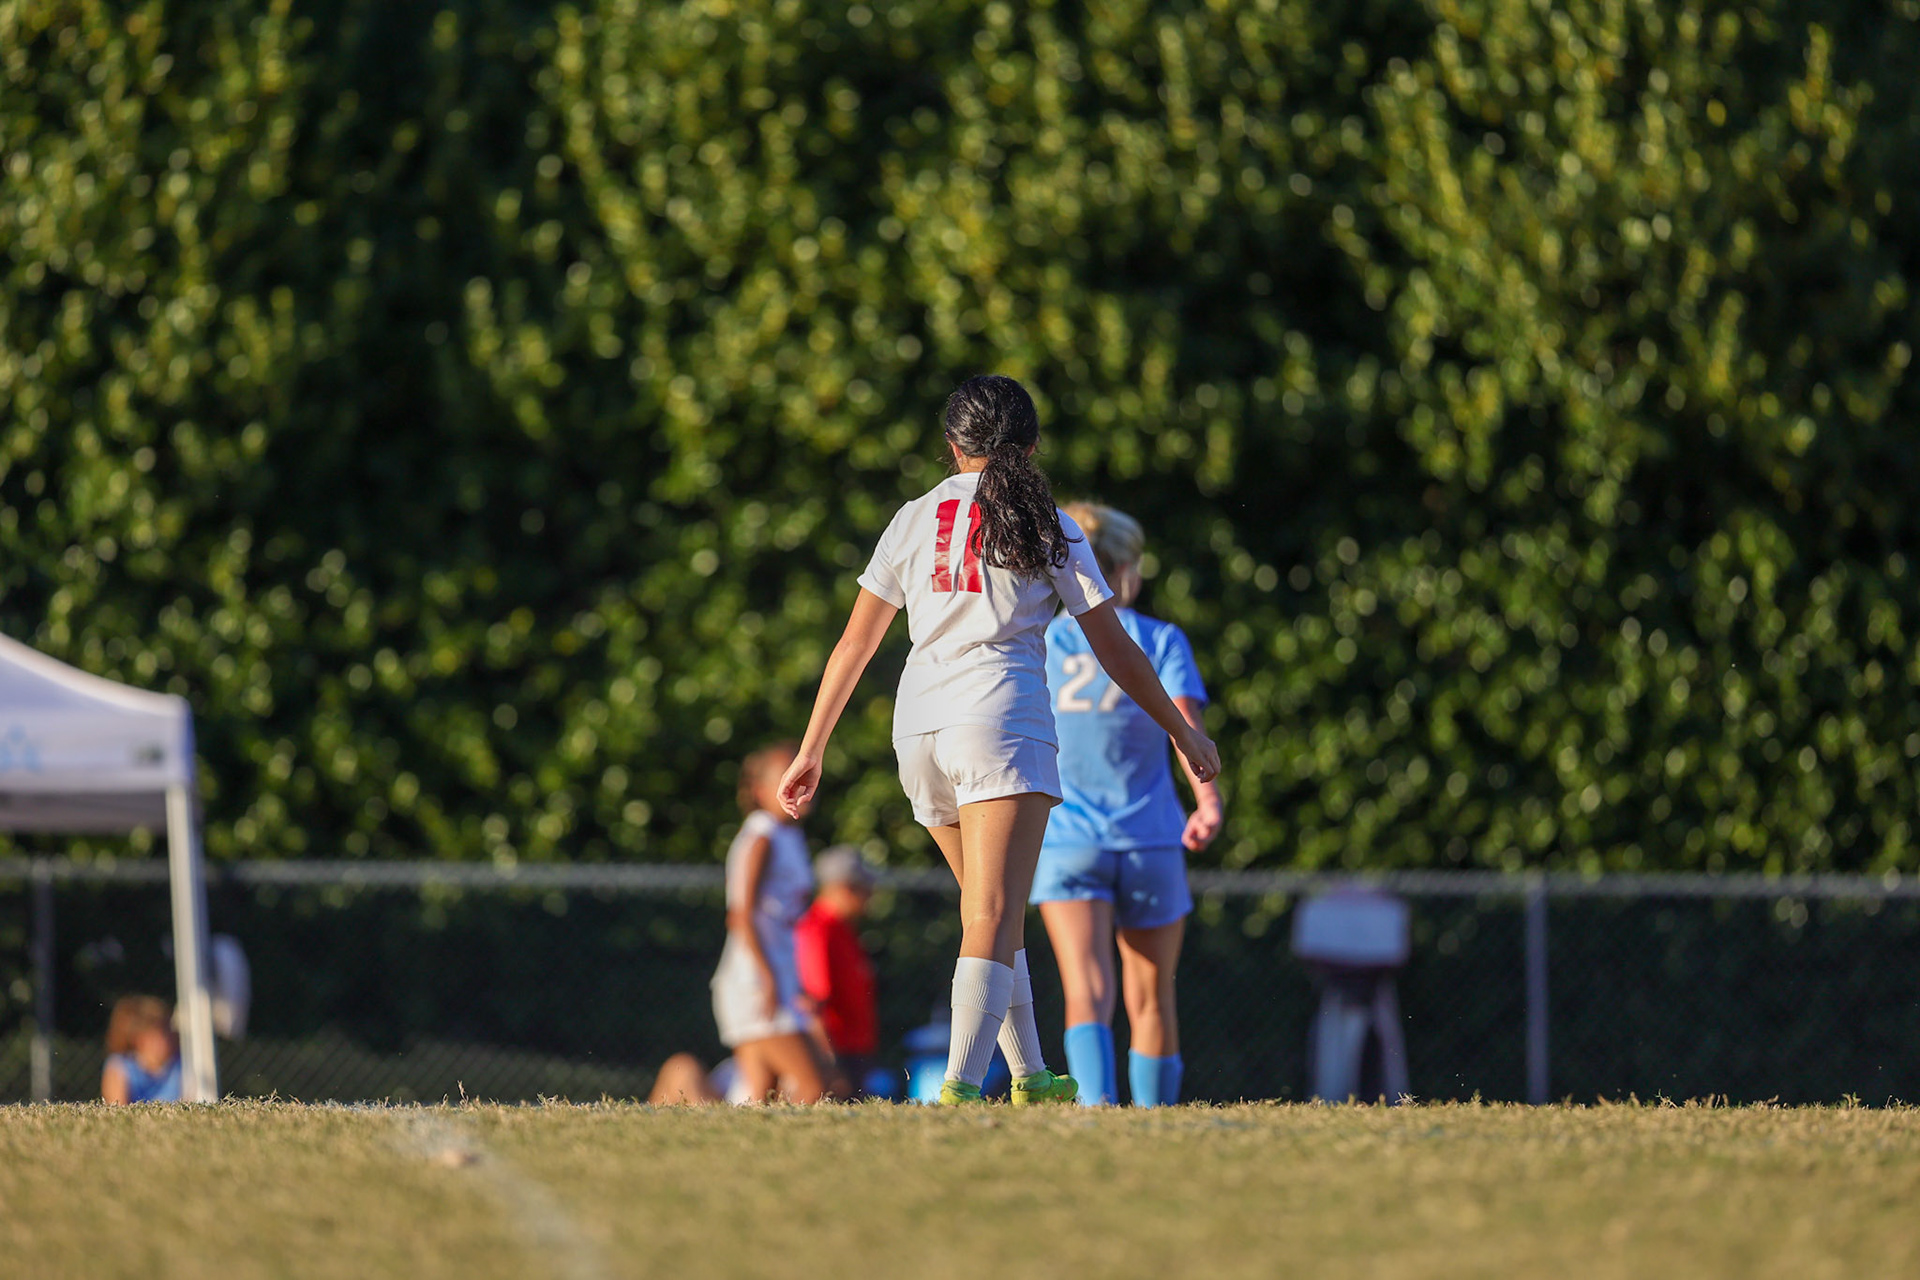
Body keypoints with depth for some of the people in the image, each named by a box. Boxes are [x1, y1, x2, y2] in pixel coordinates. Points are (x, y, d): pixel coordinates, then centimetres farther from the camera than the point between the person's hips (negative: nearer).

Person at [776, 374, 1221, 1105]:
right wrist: (1183, 735, 20)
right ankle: (961, 1086, -28)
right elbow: (1115, 650, 9)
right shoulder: (1048, 527, 6)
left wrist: (810, 754, 18)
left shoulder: (916, 519, 14)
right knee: (994, 916, -12)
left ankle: (1028, 1074, 27)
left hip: (919, 730, 4)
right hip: (1002, 726, -4)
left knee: (989, 907, 20)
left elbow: (854, 646, 13)